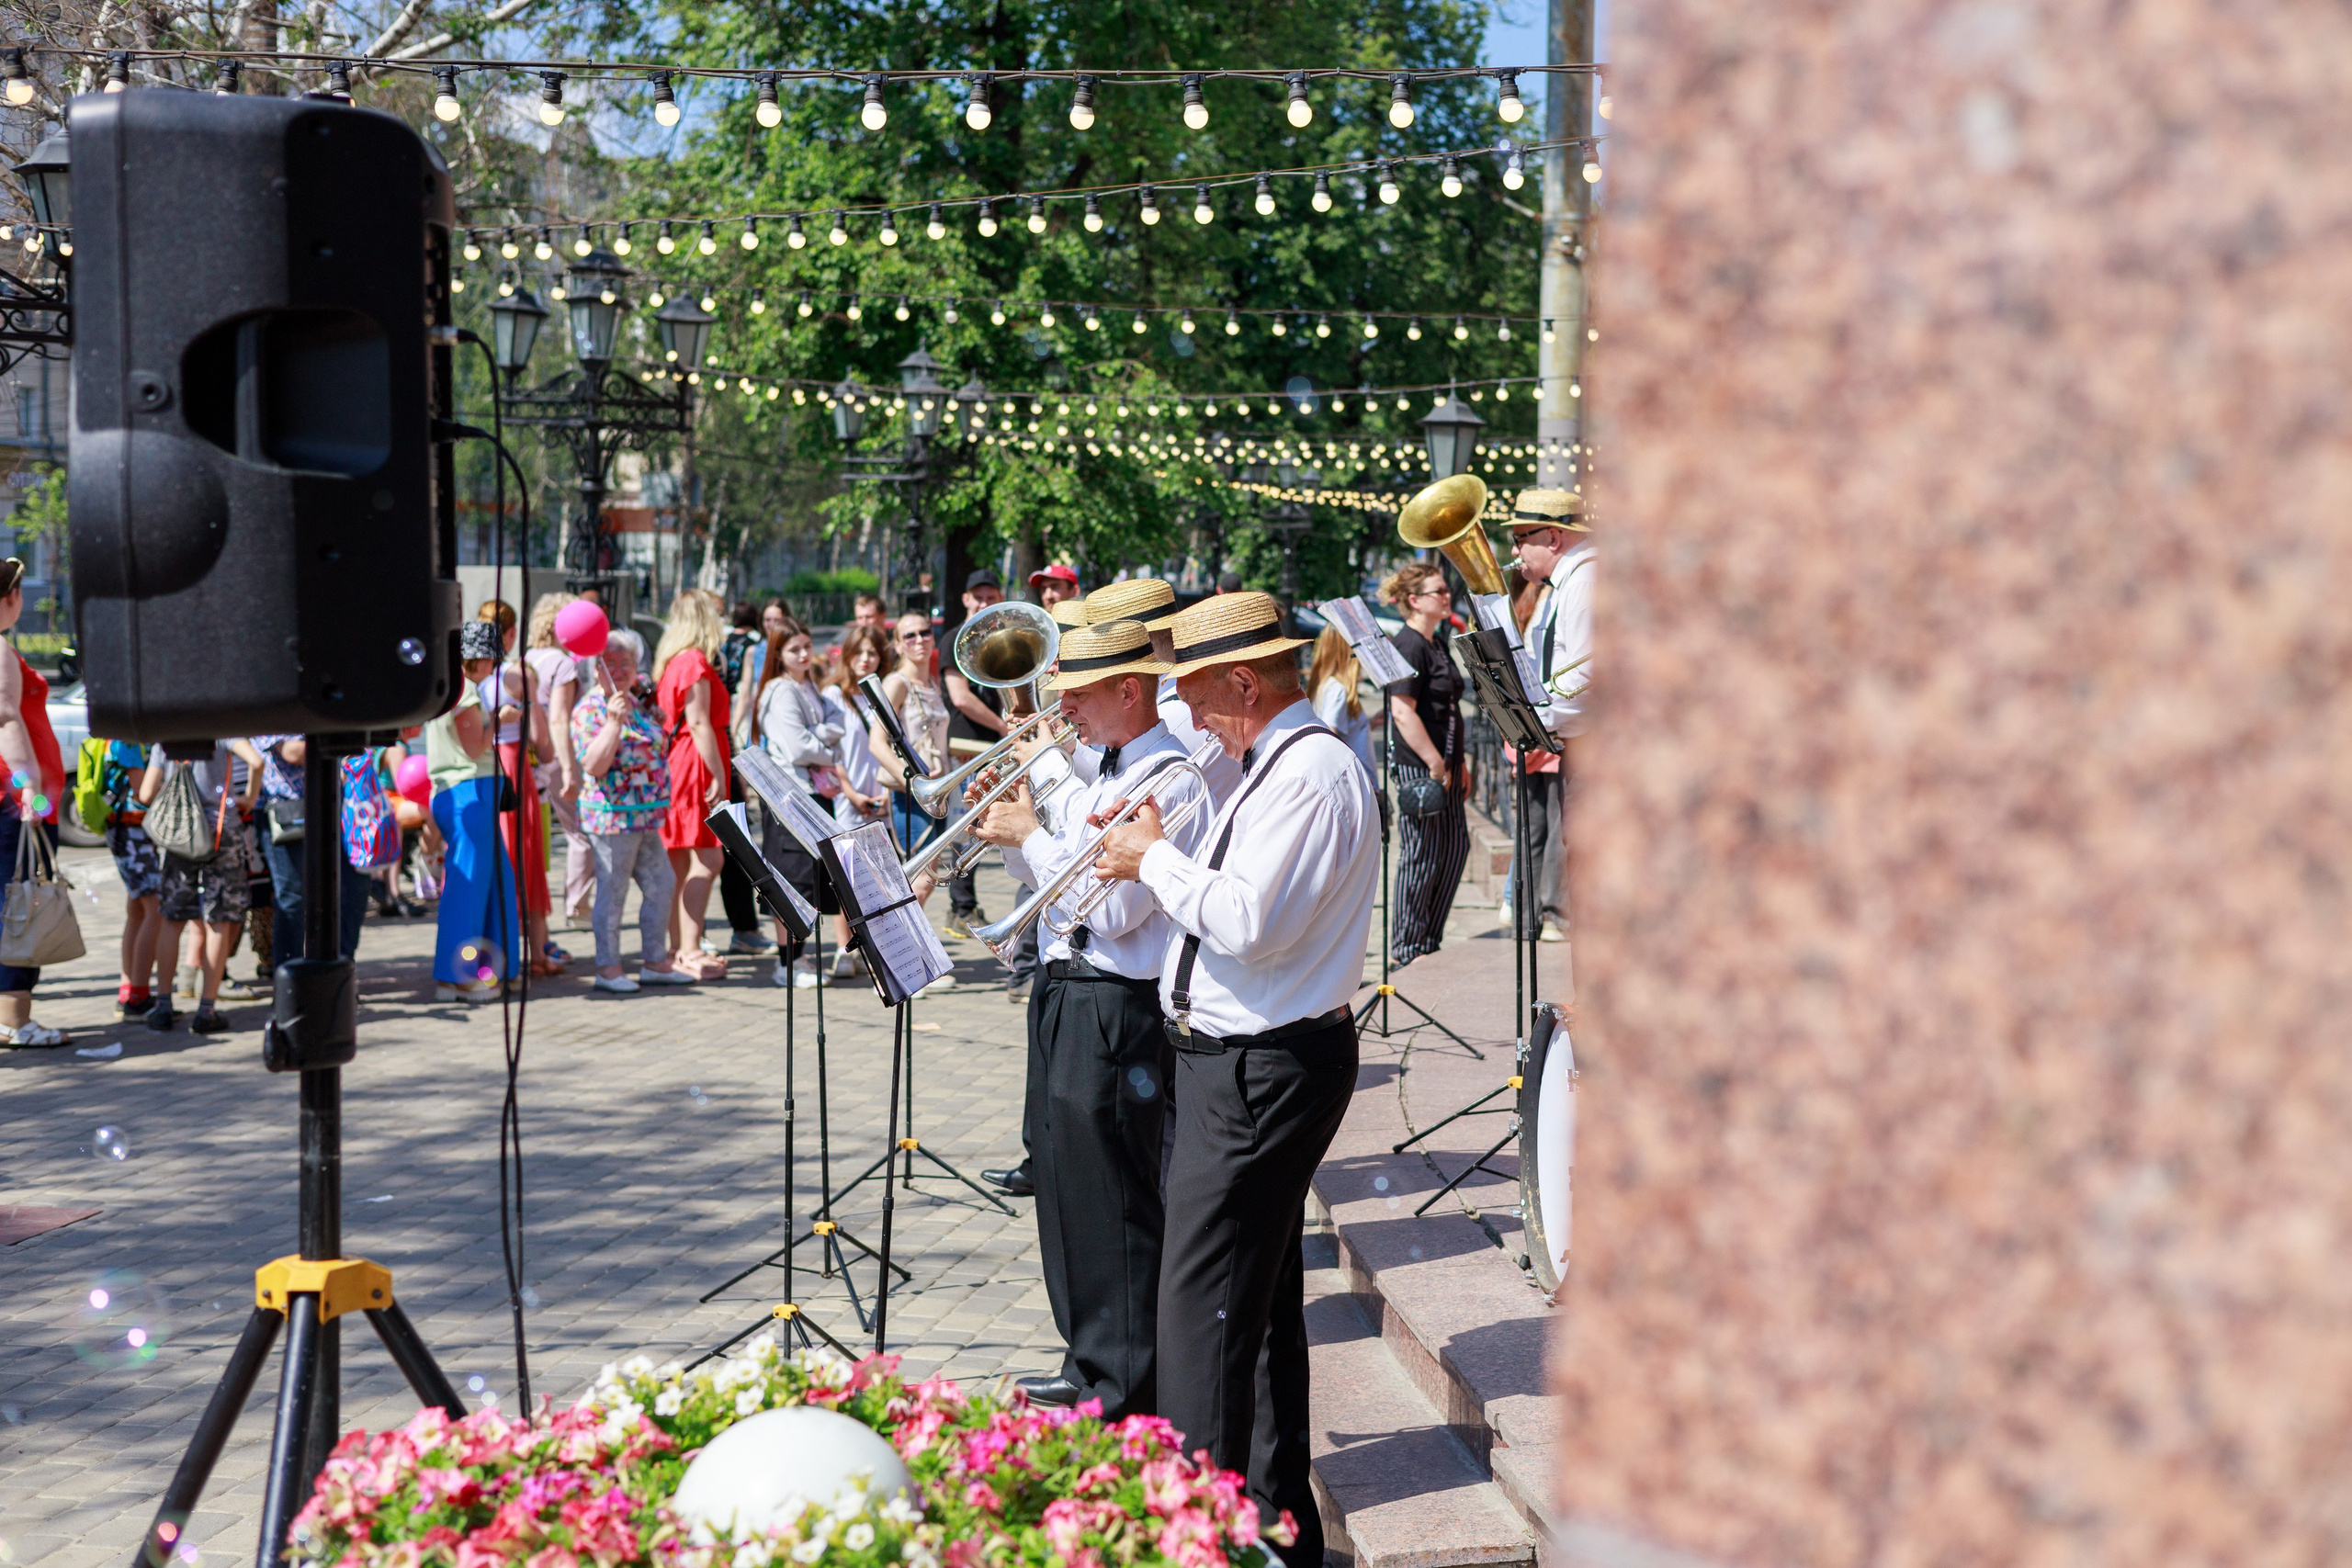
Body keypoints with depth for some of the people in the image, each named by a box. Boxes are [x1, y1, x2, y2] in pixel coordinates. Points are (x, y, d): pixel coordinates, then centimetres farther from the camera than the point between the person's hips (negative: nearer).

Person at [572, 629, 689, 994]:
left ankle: (655, 961, 20)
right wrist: (613, 721, -26)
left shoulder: (635, 704, 16)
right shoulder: (590, 709, -10)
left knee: (661, 883, 11)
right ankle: (607, 968, 4)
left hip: (644, 815, 9)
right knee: (612, 890, -3)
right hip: (612, 814, -9)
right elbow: (594, 765, -21)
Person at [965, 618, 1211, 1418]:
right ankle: (1089, 1365, 28)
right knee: (1064, 1181, 16)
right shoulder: (1100, 775, 13)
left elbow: (1113, 909, -21)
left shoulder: (1172, 783, -16)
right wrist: (1008, 829, 5)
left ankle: (1125, 1396, 5)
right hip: (1066, 993, 10)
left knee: (1114, 1200, -4)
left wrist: (1031, 836, -13)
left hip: (1118, 1010, -10)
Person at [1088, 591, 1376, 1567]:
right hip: (1238, 1058, 11)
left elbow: (1246, 922, -26)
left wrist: (1155, 858, -14)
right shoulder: (1273, 765, 15)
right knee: (1260, 1299, 17)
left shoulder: (1312, 774, -18)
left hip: (1262, 1072, -11)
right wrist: (1156, 861, 5)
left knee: (1202, 1307, -9)